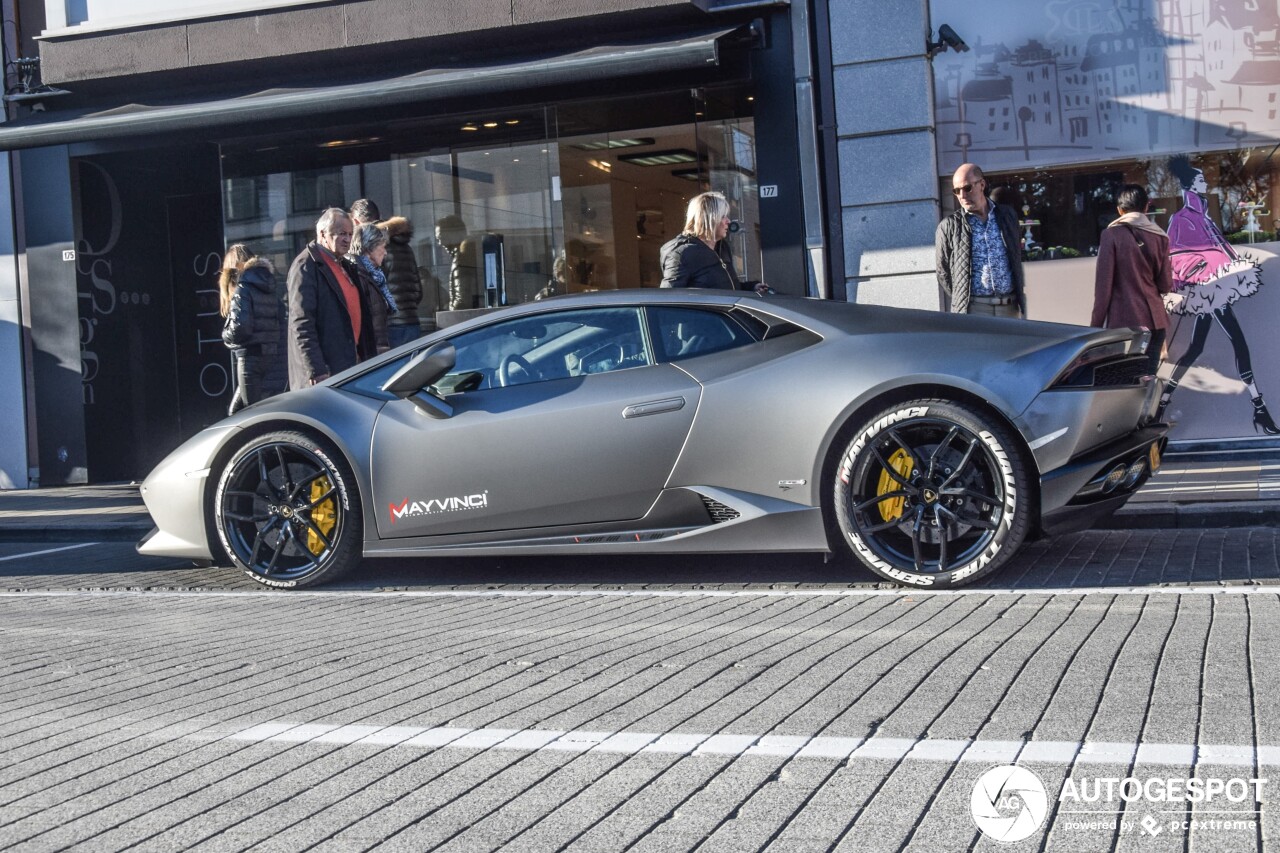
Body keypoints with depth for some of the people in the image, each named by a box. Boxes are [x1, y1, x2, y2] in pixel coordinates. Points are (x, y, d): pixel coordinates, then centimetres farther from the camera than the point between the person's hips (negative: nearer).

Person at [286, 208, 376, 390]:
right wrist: (317, 372, -22)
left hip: (351, 363, 9)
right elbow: (301, 325, -17)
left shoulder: (343, 265, 18)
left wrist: (362, 358, 18)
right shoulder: (306, 266, -9)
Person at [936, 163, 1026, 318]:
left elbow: (1017, 260, 20)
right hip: (973, 310, -3)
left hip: (1010, 307, 3)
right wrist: (962, 300, 3)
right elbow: (943, 272, 7)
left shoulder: (1008, 216, 12)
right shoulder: (948, 227, 3)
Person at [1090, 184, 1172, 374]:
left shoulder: (1112, 235, -4)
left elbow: (1103, 284, -7)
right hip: (1154, 321, 4)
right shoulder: (1159, 236, 6)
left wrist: (1096, 324, -1)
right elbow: (1166, 285, 7)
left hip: (1123, 321, -3)